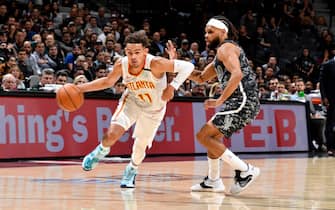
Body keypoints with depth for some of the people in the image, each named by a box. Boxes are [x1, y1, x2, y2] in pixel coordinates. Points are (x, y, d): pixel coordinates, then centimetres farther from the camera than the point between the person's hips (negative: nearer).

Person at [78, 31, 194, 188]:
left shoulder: (155, 64, -37)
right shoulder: (121, 65, -24)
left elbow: (188, 66, -34)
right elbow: (108, 82, -4)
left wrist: (172, 86, -43)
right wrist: (80, 88, -9)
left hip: (153, 110, -1)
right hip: (131, 102, 1)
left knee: (140, 146, 5)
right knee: (112, 134, -16)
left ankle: (131, 171, 38)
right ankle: (101, 151, 21)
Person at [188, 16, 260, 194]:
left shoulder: (226, 48, -7)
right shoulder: (221, 54, 25)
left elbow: (237, 74, -24)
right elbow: (200, 78, 32)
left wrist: (220, 100, -25)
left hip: (242, 102, -10)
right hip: (240, 102, 10)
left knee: (203, 136, -10)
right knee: (212, 135, 25)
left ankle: (245, 170, -13)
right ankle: (213, 181, 33)